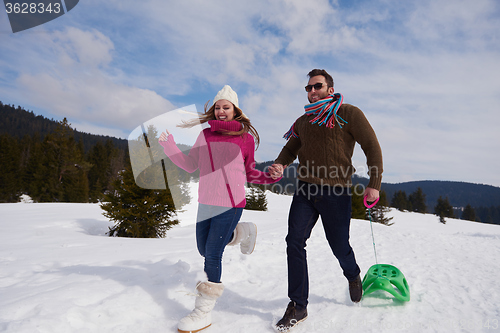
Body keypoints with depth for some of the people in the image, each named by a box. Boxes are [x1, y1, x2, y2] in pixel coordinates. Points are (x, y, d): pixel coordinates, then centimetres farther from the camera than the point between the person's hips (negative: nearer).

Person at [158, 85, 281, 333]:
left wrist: (269, 177, -7)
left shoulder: (245, 137, -1)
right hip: (206, 201, 5)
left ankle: (203, 312, 14)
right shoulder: (205, 135, 7)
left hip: (230, 202, -5)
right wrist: (169, 146, 2)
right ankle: (243, 232, 39)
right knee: (204, 250, 17)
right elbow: (190, 165, 12)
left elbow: (248, 172, 9)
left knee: (212, 254, -4)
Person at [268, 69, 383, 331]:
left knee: (339, 246, 7)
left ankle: (353, 276, 44)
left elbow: (372, 147, -1)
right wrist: (280, 164, -3)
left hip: (336, 191, -4)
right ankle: (298, 306, 5)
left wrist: (374, 184, -9)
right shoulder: (303, 121, 15)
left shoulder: (349, 114, 0)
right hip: (305, 189, 4)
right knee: (295, 242, -8)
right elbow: (291, 149, 20)